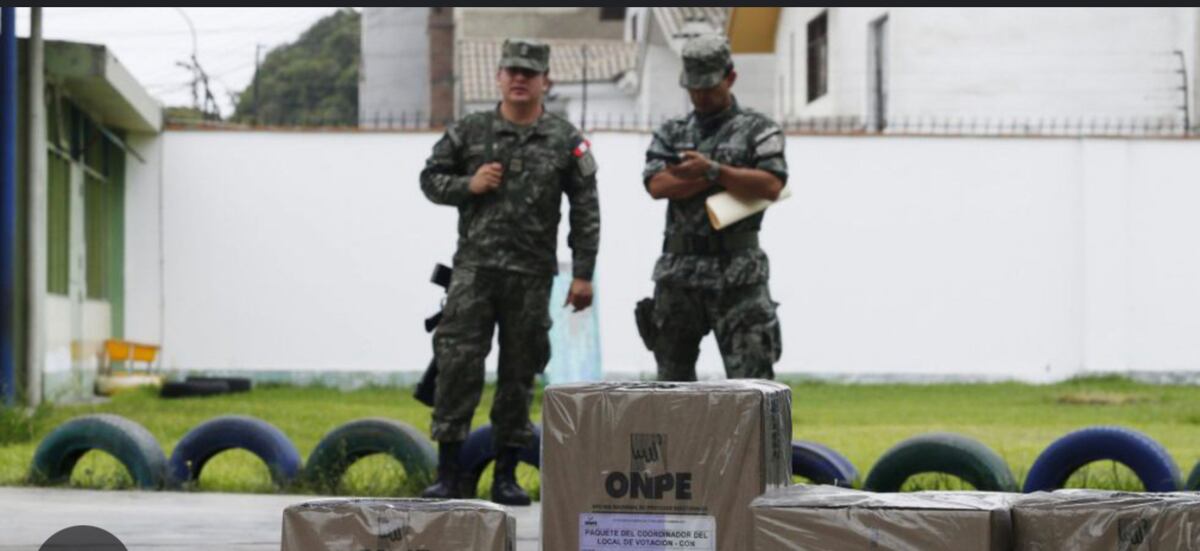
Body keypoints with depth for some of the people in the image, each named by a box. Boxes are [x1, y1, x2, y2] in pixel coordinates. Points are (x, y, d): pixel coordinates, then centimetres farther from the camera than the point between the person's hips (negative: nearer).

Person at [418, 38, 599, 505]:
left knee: (519, 373, 5)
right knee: (458, 364, -9)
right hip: (474, 268, 0)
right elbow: (430, 178, 11)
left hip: (531, 274, 0)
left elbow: (585, 211, 2)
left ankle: (506, 475, 14)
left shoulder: (565, 141, 2)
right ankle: (448, 474, -5)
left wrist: (582, 274, -3)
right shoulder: (470, 131, 4)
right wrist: (468, 185, -8)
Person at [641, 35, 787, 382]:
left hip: (737, 273, -4)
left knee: (750, 381, -8)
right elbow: (657, 184, -5)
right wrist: (731, 178, -9)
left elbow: (771, 186, -11)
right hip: (678, 272, 4)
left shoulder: (757, 130, 4)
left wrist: (713, 170, -18)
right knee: (672, 383, 11)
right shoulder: (672, 133, 13)